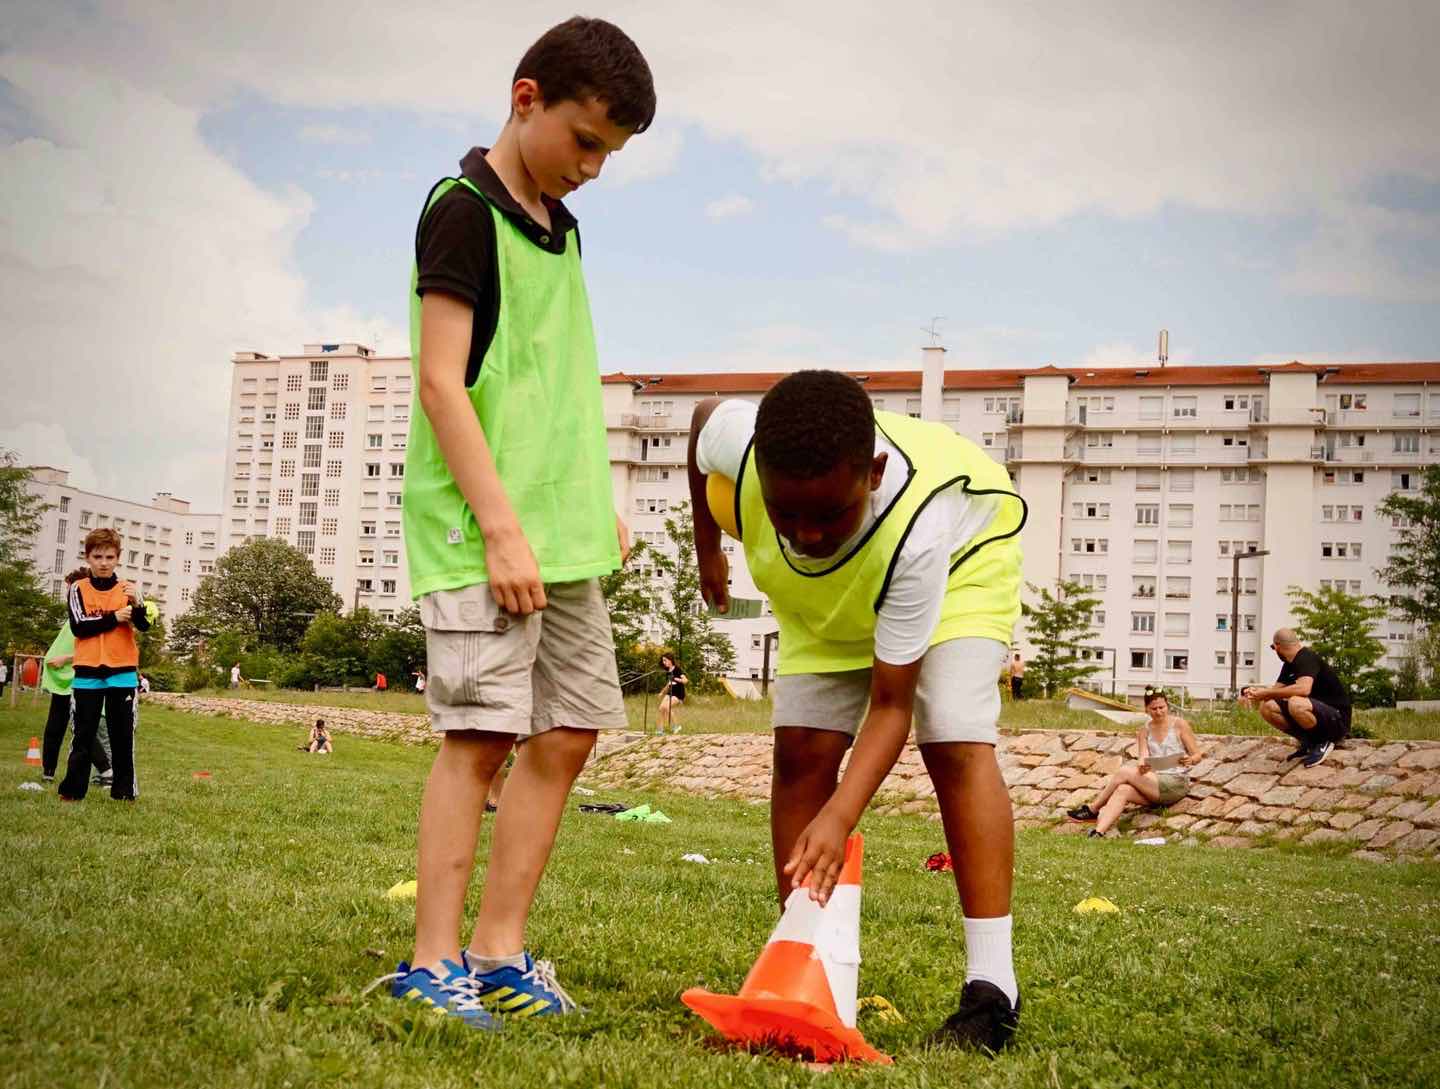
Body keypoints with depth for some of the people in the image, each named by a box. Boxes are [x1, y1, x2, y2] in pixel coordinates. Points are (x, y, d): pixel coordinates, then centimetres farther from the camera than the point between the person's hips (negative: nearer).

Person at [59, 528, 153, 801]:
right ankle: (73, 789, 8)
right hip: (87, 672, -1)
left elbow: (144, 626, -9)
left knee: (123, 733, 3)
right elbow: (78, 627, -10)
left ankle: (124, 789, 8)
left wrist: (137, 604, -29)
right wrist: (114, 618, -10)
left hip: (122, 671, 1)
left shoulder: (128, 589, 4)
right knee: (84, 733, 3)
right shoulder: (78, 589, 3)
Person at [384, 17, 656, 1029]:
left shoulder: (561, 229, 17)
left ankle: (500, 951, 13)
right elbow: (442, 383, -14)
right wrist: (502, 527, -18)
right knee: (482, 734, -9)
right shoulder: (464, 210, -7)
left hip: (563, 534, 8)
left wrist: (599, 508, 16)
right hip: (484, 532, -8)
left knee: (566, 735, 6)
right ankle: (434, 961, -1)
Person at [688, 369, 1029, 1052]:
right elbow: (704, 413, -8)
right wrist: (707, 552, 3)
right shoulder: (739, 442, -37)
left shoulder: (914, 531, -46)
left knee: (956, 745, -22)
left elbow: (891, 704, -37)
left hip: (963, 557, -4)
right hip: (828, 594, 5)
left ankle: (991, 988, -20)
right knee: (802, 748, -8)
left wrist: (838, 819, -50)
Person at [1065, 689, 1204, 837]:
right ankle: (1098, 833, -41)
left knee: (1124, 773, -22)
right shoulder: (1145, 731, 11)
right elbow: (1143, 760, -2)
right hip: (1154, 782, 5)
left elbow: (1198, 755, -1)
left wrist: (1190, 760, -25)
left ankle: (1093, 809, -8)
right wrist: (1141, 767, -28)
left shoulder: (1179, 724, -1)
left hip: (1176, 783, -4)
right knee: (1122, 791, -27)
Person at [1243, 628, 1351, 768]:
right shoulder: (1289, 665, 11)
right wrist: (1256, 691, -8)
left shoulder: (1307, 658, -18)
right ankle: (1307, 743, 4)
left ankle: (1322, 743, -12)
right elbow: (1277, 688, 13)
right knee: (1267, 707, -6)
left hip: (1337, 720, -9)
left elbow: (1303, 688, -35)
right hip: (1316, 714, 9)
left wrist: (1266, 693, -28)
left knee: (1296, 703, -38)